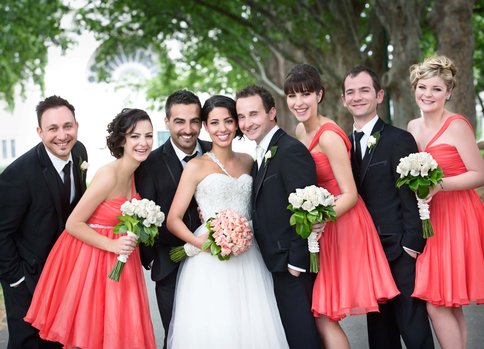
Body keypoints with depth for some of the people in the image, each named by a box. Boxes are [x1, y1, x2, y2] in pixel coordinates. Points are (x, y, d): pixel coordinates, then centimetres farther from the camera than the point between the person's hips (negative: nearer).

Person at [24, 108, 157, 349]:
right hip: (90, 258, -8)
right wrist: (112, 245, -25)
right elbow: (73, 224, -20)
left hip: (117, 259, 8)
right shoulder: (109, 175, -21)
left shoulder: (132, 172, 4)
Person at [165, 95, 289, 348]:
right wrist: (199, 242, -20)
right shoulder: (196, 166, 0)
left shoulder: (248, 161, 12)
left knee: (254, 328, 0)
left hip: (248, 259, 4)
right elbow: (173, 220, -3)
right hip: (210, 264, -4)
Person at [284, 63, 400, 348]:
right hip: (319, 225, 8)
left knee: (323, 316, -5)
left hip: (341, 225, -8)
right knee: (321, 316, 11)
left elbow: (350, 195, -20)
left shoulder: (329, 136, -19)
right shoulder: (301, 131, 7)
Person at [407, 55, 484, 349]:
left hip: (456, 217, -7)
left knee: (438, 303, -7)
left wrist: (438, 186, -22)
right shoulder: (413, 127, 11)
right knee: (450, 306, 10)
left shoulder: (457, 126, -11)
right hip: (426, 218, 7)